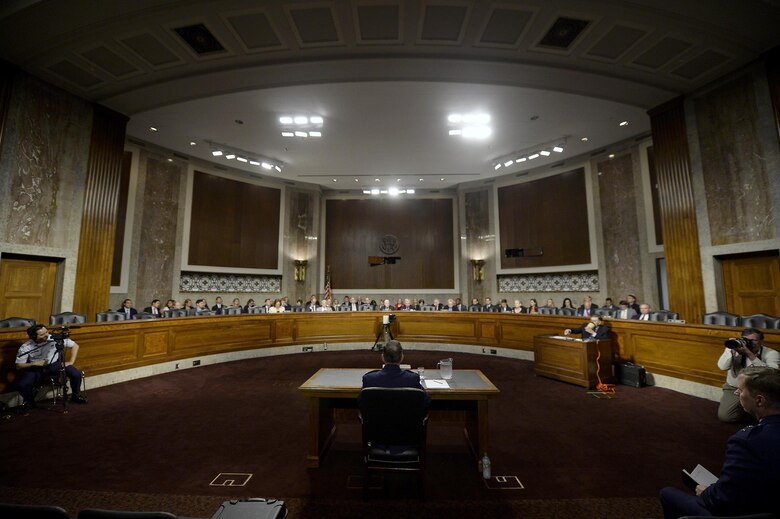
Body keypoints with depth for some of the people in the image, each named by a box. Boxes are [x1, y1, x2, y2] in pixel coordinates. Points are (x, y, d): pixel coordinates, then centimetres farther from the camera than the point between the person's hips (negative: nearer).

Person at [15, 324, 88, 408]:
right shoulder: (25, 348, -16)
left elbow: (75, 346, -8)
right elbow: (18, 366, -6)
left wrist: (71, 362, -13)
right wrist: (34, 363, -24)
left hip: (55, 364, -1)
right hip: (35, 368, 1)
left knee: (77, 374, -21)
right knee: (22, 385, -25)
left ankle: (76, 395, 7)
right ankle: (29, 401, 11)